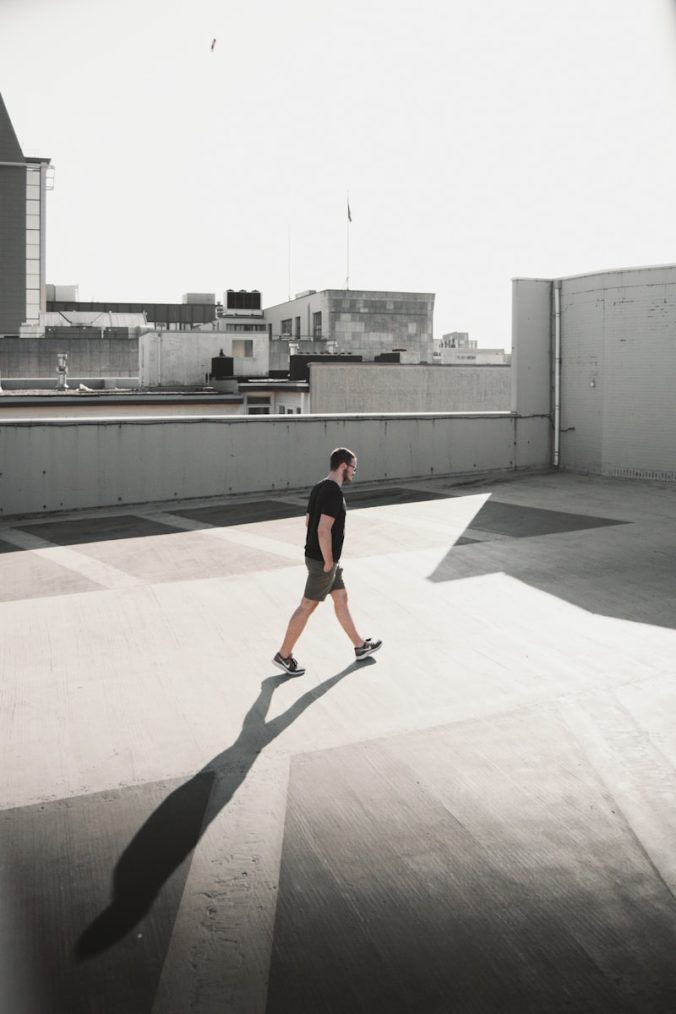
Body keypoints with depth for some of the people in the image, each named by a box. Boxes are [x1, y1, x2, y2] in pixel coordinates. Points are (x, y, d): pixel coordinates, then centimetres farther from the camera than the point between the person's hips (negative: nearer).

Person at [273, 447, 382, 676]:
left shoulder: (319, 488, 8)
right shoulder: (334, 492, -22)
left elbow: (308, 521, 17)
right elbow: (323, 531, -28)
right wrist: (328, 562, -18)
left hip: (317, 556, 10)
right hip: (322, 561, -10)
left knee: (341, 599, 18)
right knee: (307, 607, 0)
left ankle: (360, 646, 30)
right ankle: (284, 655, 10)